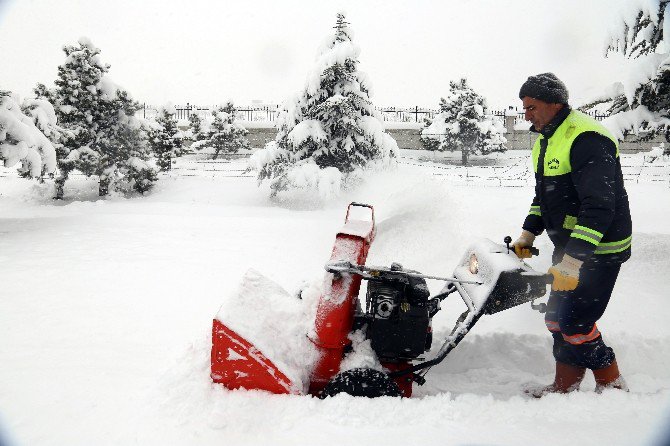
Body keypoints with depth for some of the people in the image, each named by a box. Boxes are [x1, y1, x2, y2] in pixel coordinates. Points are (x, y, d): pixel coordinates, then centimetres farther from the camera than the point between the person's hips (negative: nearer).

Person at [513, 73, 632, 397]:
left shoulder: (586, 138, -21)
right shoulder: (545, 140, 11)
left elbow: (600, 206, -28)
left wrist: (574, 259, -32)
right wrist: (528, 233, 11)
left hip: (598, 250, -10)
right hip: (569, 246, 10)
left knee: (575, 322, -9)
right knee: (558, 319, 13)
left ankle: (613, 387, 13)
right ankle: (564, 388, 26)